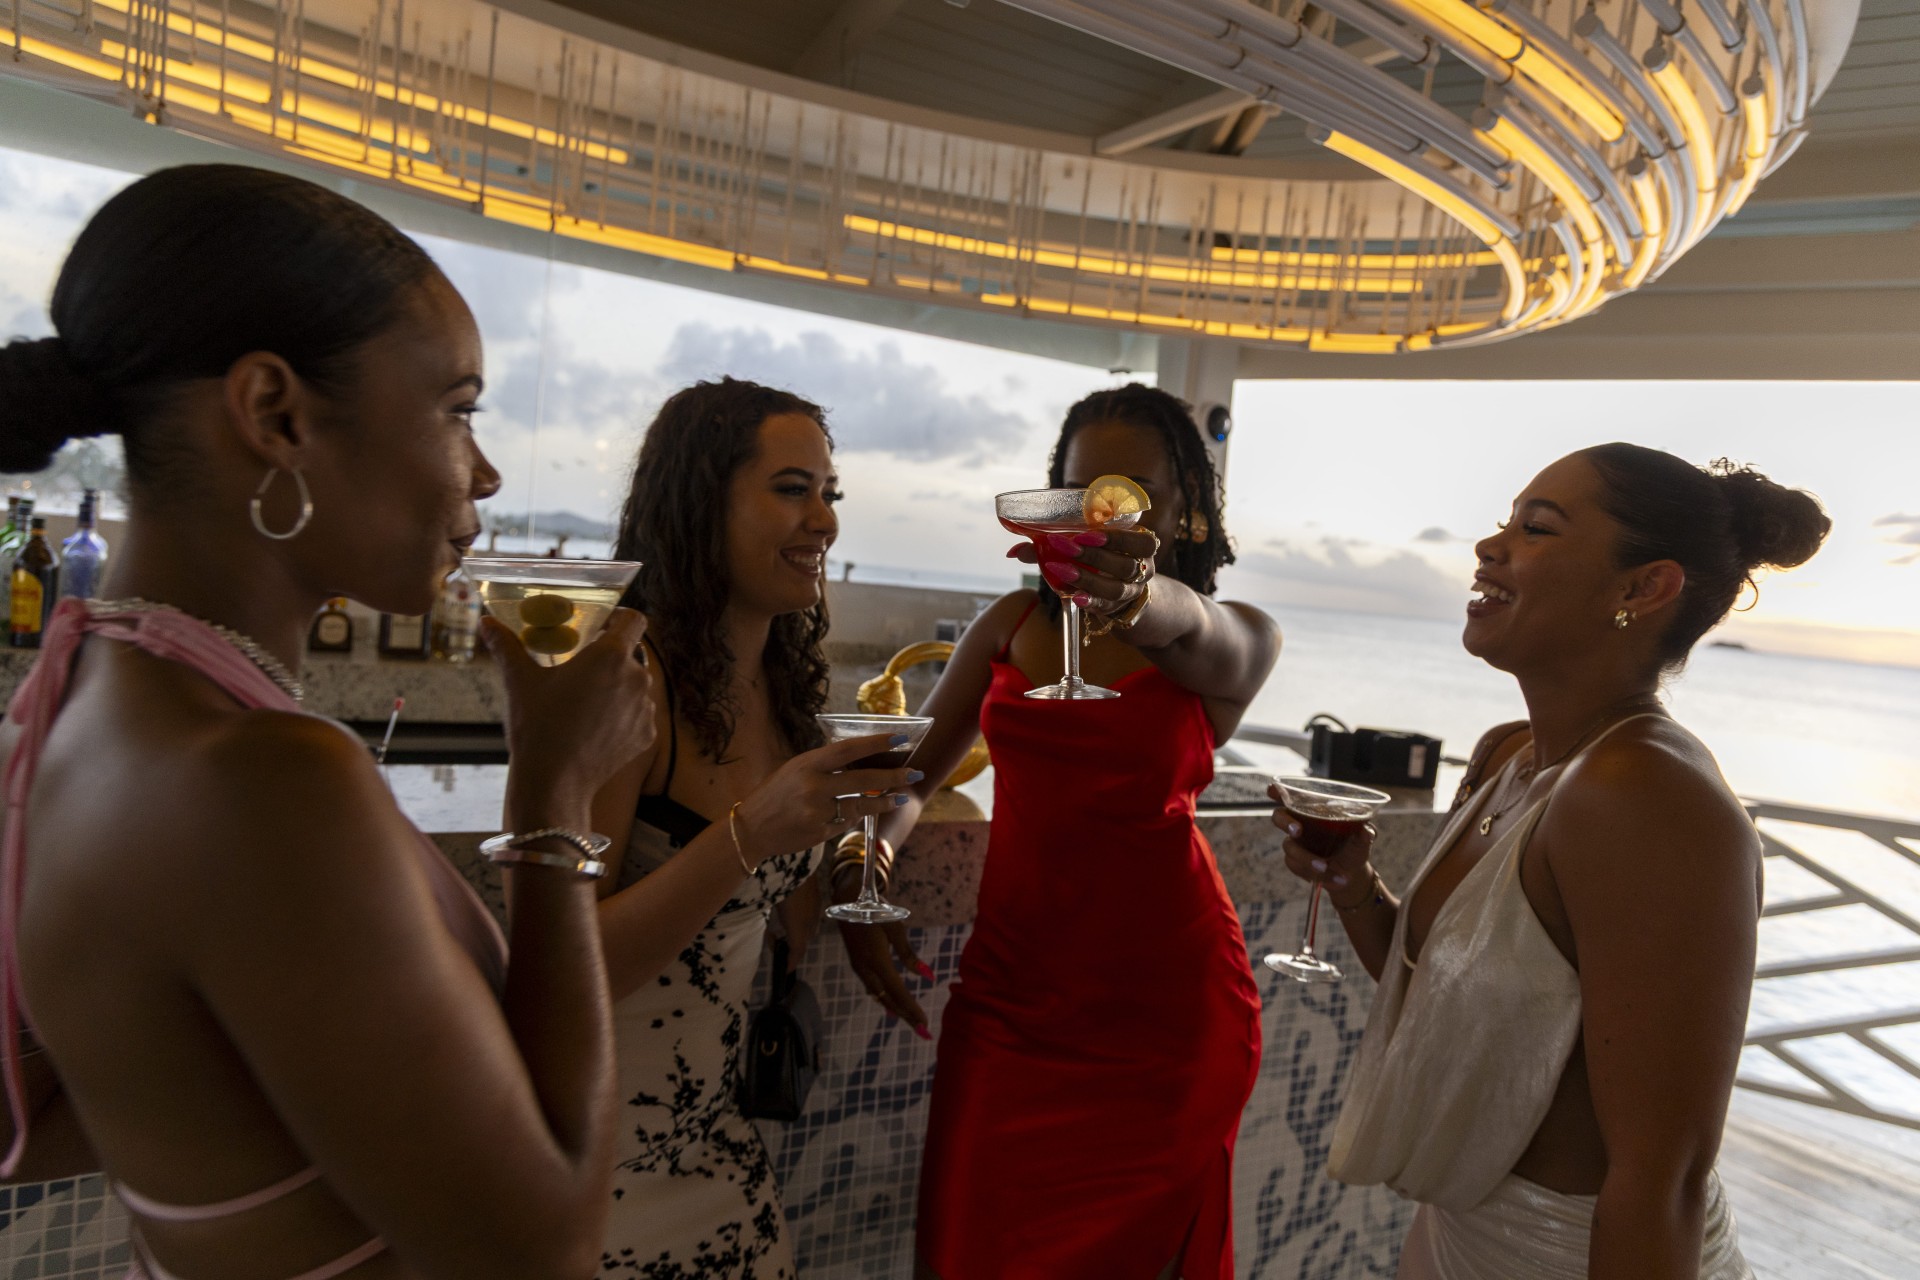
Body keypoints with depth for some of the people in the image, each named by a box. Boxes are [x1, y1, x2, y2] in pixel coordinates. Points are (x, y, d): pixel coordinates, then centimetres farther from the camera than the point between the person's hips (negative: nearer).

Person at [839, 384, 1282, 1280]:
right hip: (1010, 991, 3)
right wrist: (860, 860, -8)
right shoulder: (1012, 623, 6)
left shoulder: (1239, 642, -4)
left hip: (1158, 1003, -3)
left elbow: (1185, 624, -29)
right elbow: (913, 771, 11)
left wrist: (1135, 597, -52)